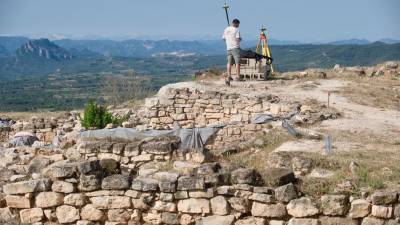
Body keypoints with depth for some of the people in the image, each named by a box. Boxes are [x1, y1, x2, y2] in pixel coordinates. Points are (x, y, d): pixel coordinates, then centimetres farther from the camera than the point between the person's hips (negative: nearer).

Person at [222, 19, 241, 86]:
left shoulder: (226, 29, 11)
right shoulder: (236, 30, -8)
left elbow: (224, 38, 16)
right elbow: (238, 39, -15)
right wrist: (240, 39, 6)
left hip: (228, 48, 6)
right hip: (235, 48, -6)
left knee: (229, 62, 8)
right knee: (237, 62, -3)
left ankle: (229, 76, 1)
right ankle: (238, 76, -5)